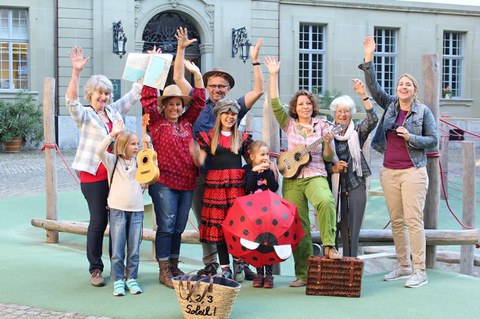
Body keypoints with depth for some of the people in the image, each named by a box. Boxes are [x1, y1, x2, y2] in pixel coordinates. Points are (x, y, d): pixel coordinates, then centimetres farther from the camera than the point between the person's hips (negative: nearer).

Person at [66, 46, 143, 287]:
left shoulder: (114, 110, 12)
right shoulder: (84, 115, -1)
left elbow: (135, 93, 14)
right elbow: (71, 100, -20)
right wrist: (76, 72, -33)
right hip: (94, 176, -4)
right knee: (98, 222, 0)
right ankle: (95, 269, 11)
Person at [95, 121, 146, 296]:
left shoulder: (139, 161, 8)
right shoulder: (112, 160, -2)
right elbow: (99, 151, -18)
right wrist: (113, 133, -24)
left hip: (137, 210, 3)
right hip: (118, 209, -3)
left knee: (134, 249, 6)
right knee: (117, 249, 1)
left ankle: (131, 278, 18)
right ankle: (118, 280, 12)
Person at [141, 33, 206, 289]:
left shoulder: (187, 122, 13)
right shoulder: (156, 122, 1)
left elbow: (199, 100, 16)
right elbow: (148, 98, -6)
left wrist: (197, 74, 9)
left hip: (187, 182, 5)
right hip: (164, 182, -5)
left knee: (178, 228, 12)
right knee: (166, 226, -5)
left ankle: (174, 266, 22)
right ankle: (163, 271, 2)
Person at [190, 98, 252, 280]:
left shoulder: (242, 138, 14)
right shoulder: (208, 136, 8)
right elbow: (200, 163, 4)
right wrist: (194, 153, -16)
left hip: (237, 183, 1)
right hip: (216, 183, -1)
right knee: (218, 224, 0)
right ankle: (225, 267, 9)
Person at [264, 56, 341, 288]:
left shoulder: (322, 125, 8)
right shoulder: (289, 125, 11)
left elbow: (329, 158, 7)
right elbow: (275, 104, -1)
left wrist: (328, 143, -13)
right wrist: (273, 75, -5)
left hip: (315, 176, -1)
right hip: (292, 179, 1)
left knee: (326, 202, -35)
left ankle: (329, 246, -25)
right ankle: (303, 274, 5)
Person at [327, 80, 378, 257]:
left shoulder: (357, 131, 7)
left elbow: (373, 120, -12)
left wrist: (363, 95, -18)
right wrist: (333, 168, -10)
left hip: (355, 188, -1)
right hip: (334, 188, 1)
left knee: (351, 235, -2)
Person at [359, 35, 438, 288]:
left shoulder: (423, 111, 1)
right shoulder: (390, 104, 9)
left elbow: (433, 140, 0)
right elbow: (373, 87, 0)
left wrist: (410, 137, -15)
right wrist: (368, 59, -8)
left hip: (413, 171, -4)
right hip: (389, 171, 4)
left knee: (413, 220, -9)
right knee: (396, 220, 8)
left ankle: (419, 271, -5)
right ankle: (403, 266, 19)